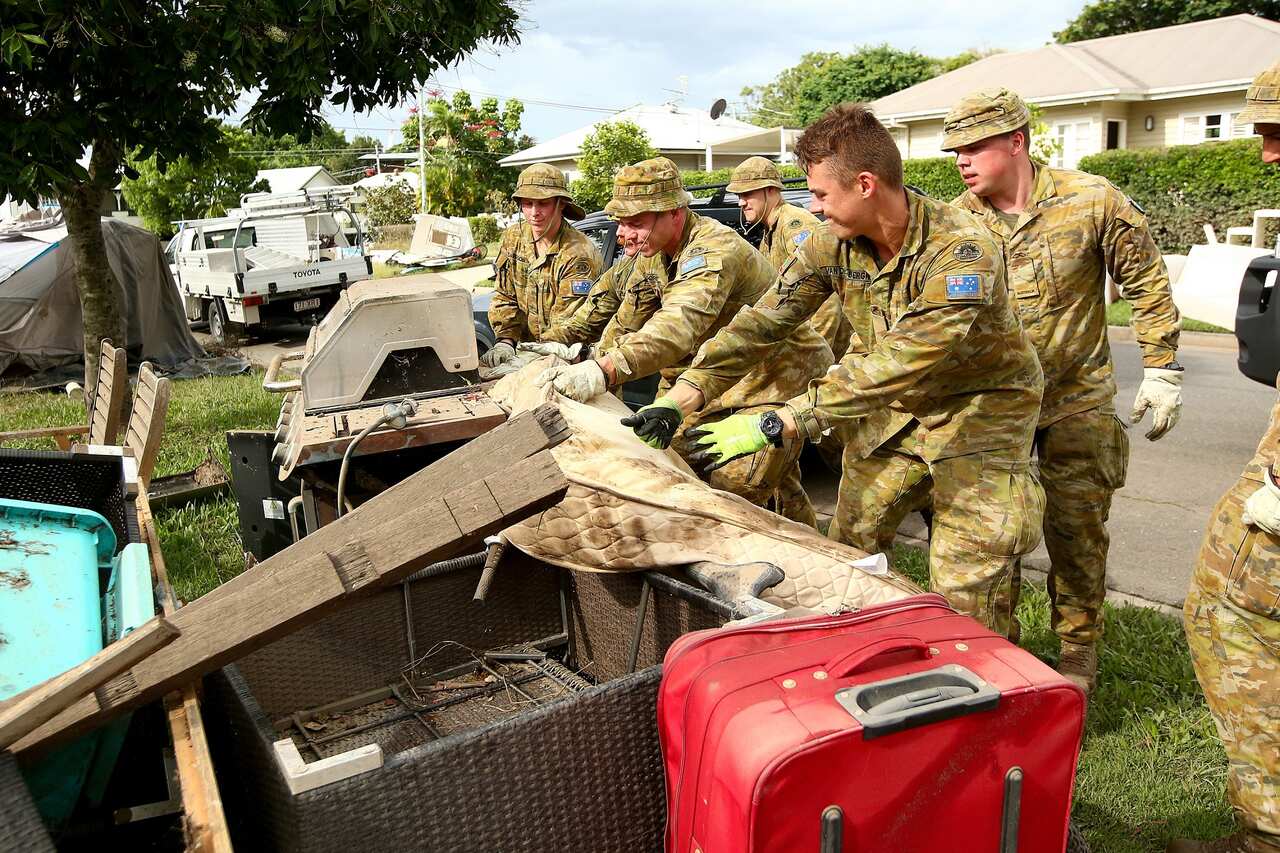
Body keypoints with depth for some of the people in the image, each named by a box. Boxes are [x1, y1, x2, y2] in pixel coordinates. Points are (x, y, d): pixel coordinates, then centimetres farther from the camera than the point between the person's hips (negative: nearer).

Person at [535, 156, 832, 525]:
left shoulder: (714, 248, -27)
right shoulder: (651, 253, 3)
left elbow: (681, 324, -44)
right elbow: (624, 326, 10)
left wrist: (603, 370, -55)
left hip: (782, 377, -9)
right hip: (723, 382, 9)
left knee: (734, 489, -18)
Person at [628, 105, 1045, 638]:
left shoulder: (962, 252, -32)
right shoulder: (832, 244, -12)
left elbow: (894, 364, -38)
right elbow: (763, 320, -12)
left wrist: (774, 424, -41)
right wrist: (683, 396, -23)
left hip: (979, 407, -6)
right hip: (896, 403, 6)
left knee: (964, 585, -8)